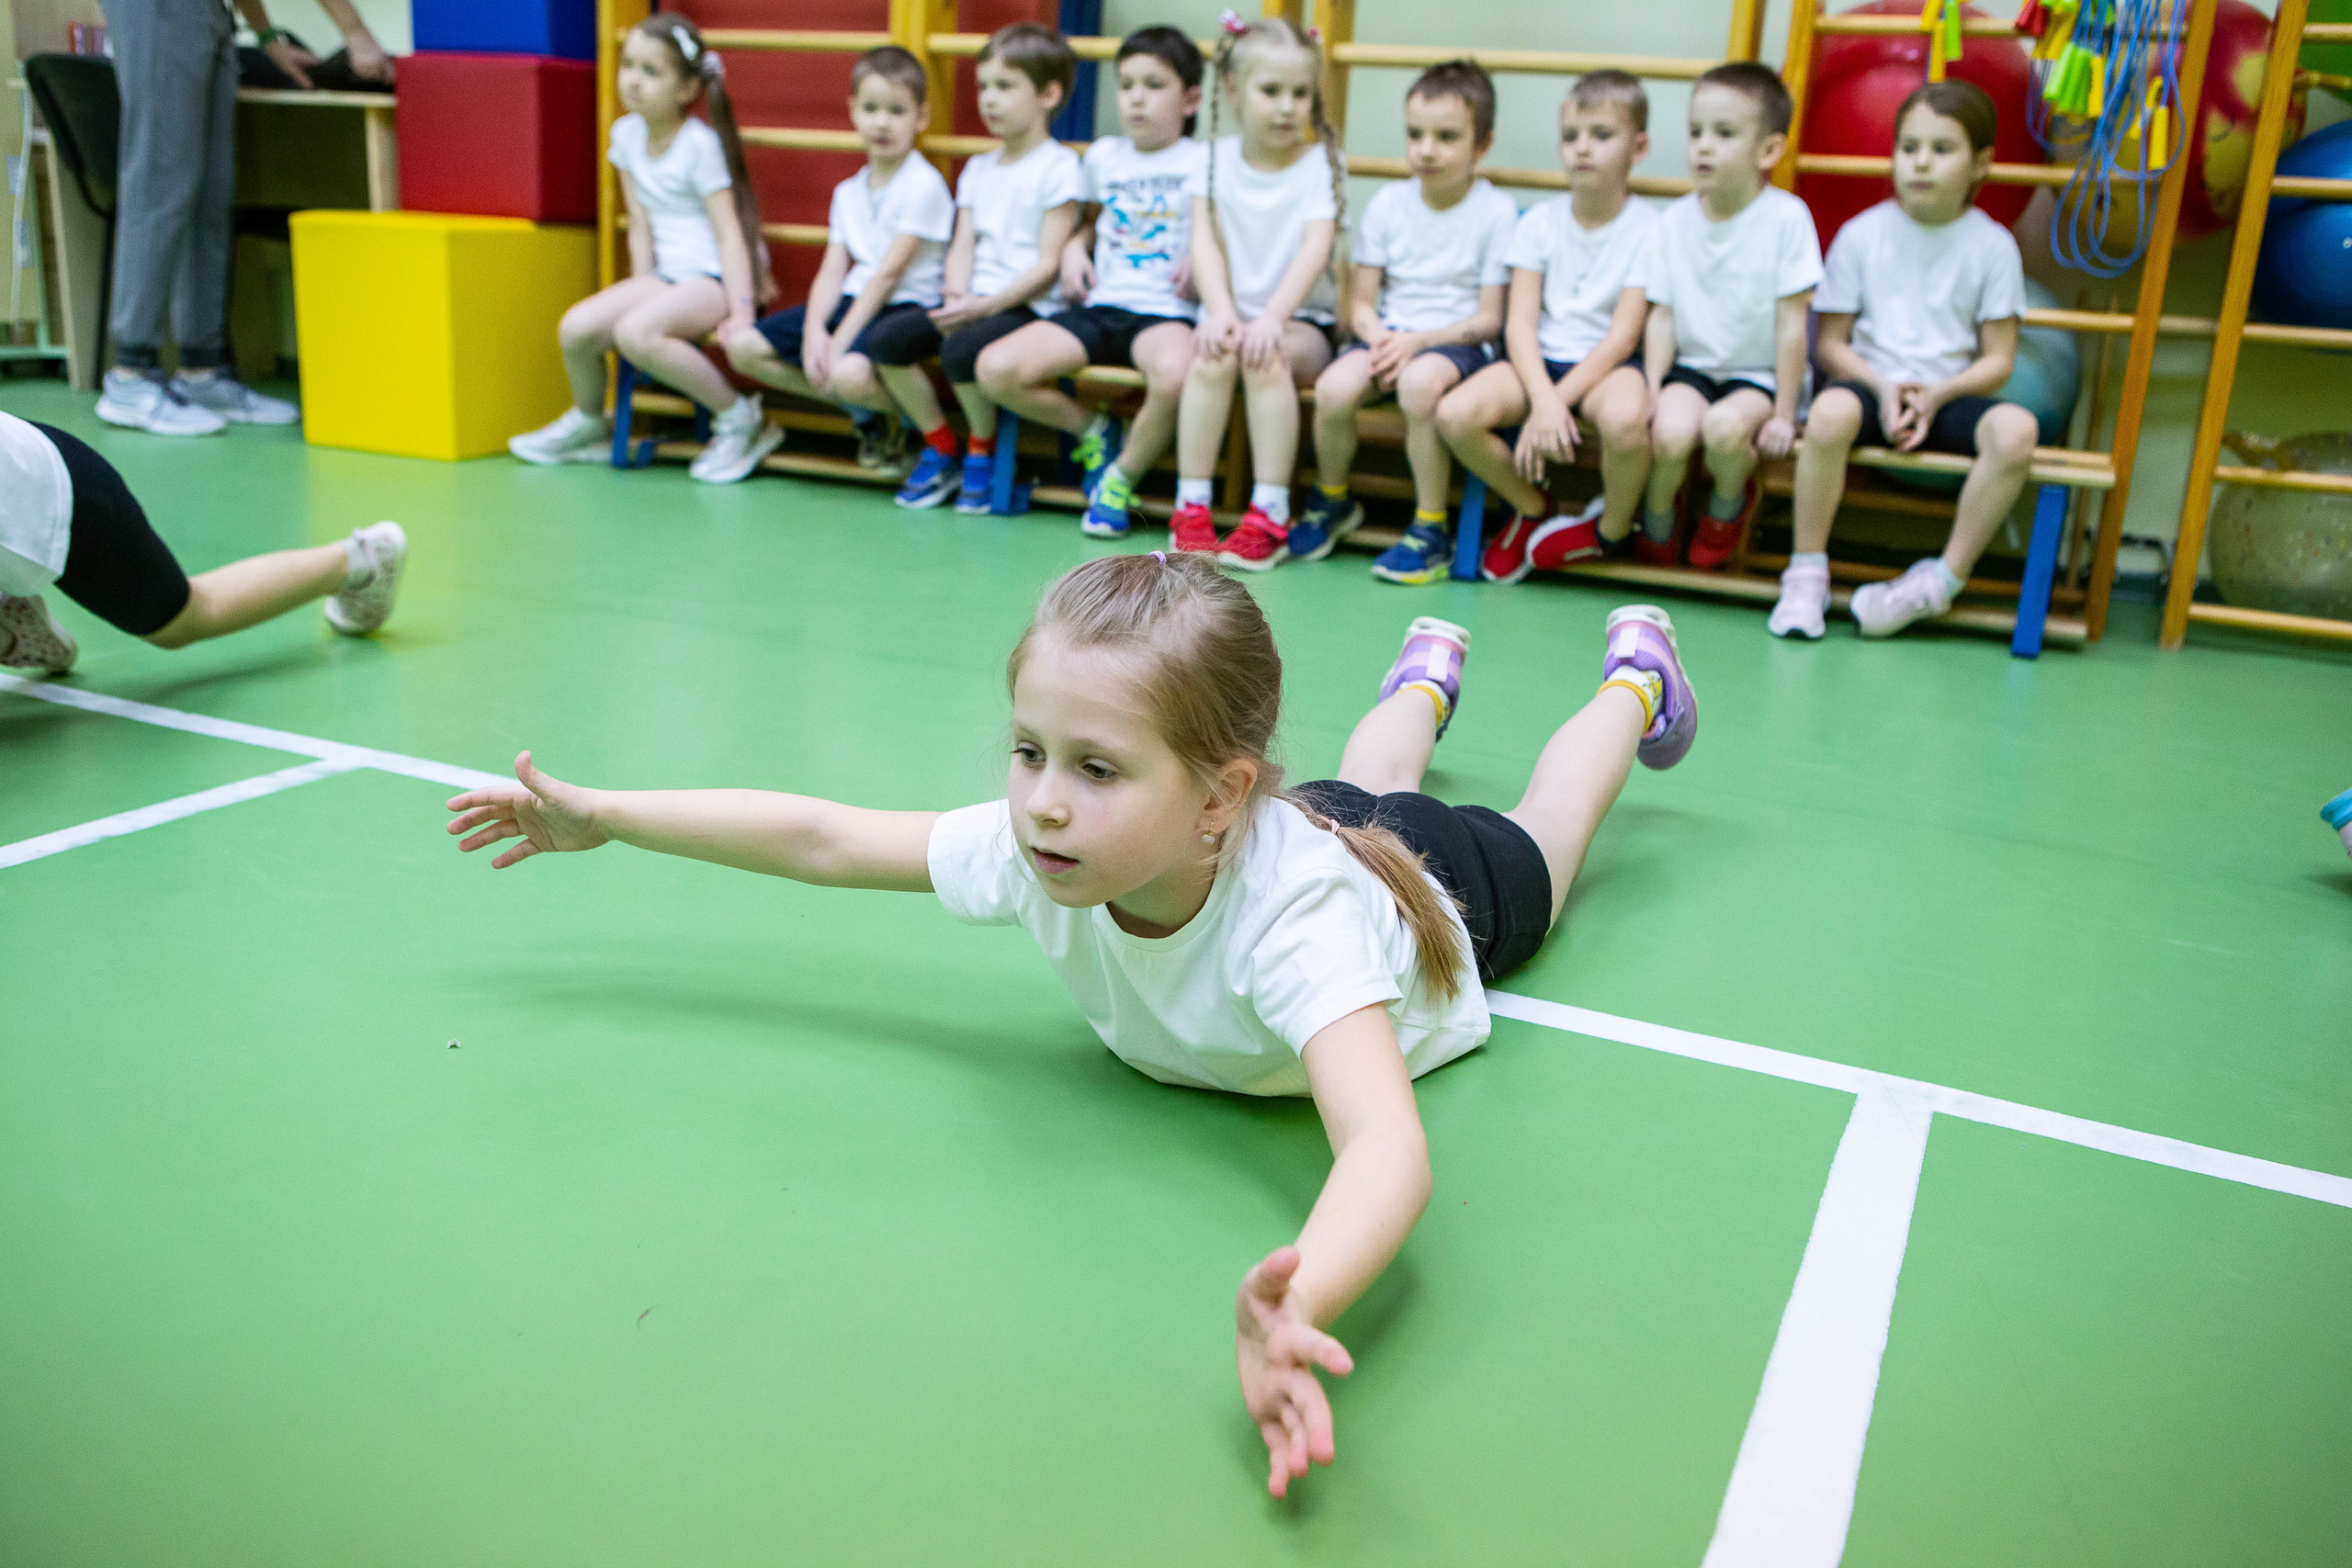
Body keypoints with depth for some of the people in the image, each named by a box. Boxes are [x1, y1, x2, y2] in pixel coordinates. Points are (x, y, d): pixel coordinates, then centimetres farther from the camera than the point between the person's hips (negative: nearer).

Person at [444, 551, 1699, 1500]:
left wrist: (1298, 1304, -89)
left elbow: (1387, 1143, -69)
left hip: (1442, 890, -3)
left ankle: (1634, 671, 59)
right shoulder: (1038, 846, -41)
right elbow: (820, 839, -28)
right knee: (1355, 794, 40)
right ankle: (1428, 675, 71)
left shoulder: (1286, 902, -56)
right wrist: (597, 816, -23)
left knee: (1527, 844, 32)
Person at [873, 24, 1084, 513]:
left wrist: (985, 306, -19)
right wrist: (957, 298, -10)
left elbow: (1048, 263, -11)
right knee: (888, 339, -15)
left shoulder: (1058, 167, -3)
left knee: (960, 351, -34)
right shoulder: (977, 169, 19)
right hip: (974, 302, 7)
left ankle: (983, 451, -5)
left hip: (1028, 307, -7)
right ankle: (940, 449, 2)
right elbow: (962, 245, 11)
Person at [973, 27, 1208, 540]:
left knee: (1175, 374, -41)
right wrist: (1074, 247, 13)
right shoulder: (1103, 155, 18)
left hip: (1165, 310, -4)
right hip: (1099, 305, 4)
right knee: (996, 368, -19)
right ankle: (1090, 430, 8)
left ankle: (1124, 474, -11)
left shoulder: (1202, 163, 5)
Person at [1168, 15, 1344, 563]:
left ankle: (1269, 515, -31)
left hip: (1300, 318, -1)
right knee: (1212, 353, -31)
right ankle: (1191, 507, -25)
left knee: (1266, 355, -33)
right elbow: (1206, 241, -4)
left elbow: (1315, 249, -14)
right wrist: (1219, 311, -22)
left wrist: (1271, 317, -29)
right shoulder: (1215, 157, 6)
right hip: (1233, 309, 2)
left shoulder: (1321, 163, -1)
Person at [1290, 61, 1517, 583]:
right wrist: (1377, 337, -15)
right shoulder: (1388, 203, 7)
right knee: (1334, 387, -28)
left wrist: (1419, 341, -17)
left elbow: (1490, 318, -5)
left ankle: (1430, 530, -20)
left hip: (1456, 340, -3)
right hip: (1387, 332, 3)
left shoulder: (1497, 211, -3)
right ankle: (1331, 500, 4)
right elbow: (1361, 301, 7)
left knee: (1420, 382, -38)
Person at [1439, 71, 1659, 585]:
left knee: (1625, 417, -39)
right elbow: (1520, 322, -4)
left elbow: (1623, 335, -11)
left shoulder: (1649, 230, -4)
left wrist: (1559, 401, -20)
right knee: (1455, 413, -25)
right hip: (1542, 359, 3)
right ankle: (1534, 508, 6)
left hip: (1607, 364, -3)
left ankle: (1611, 528, -3)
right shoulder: (1540, 222, 5)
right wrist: (1543, 399, -20)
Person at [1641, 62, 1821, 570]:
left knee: (1725, 426, -34)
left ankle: (1730, 504, 2)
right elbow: (1662, 316, 2)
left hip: (1758, 375, -2)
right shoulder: (1674, 220, 0)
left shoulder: (1786, 217, -11)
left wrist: (1784, 415, -11)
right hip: (1692, 365, 3)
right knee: (1671, 430, -29)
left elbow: (1791, 325, -11)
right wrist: (1651, 387, -12)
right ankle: (1659, 515, 4)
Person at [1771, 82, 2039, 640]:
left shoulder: (1991, 245, 3)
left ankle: (1943, 578, -19)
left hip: (1951, 395, 1)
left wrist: (1935, 395, -16)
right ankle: (1807, 572, -22)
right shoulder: (1862, 234, 2)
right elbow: (1830, 344, 3)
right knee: (1831, 412, -37)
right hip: (1872, 383, -1)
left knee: (2017, 429, -31)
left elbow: (1998, 360, 2)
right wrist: (1884, 387, -14)